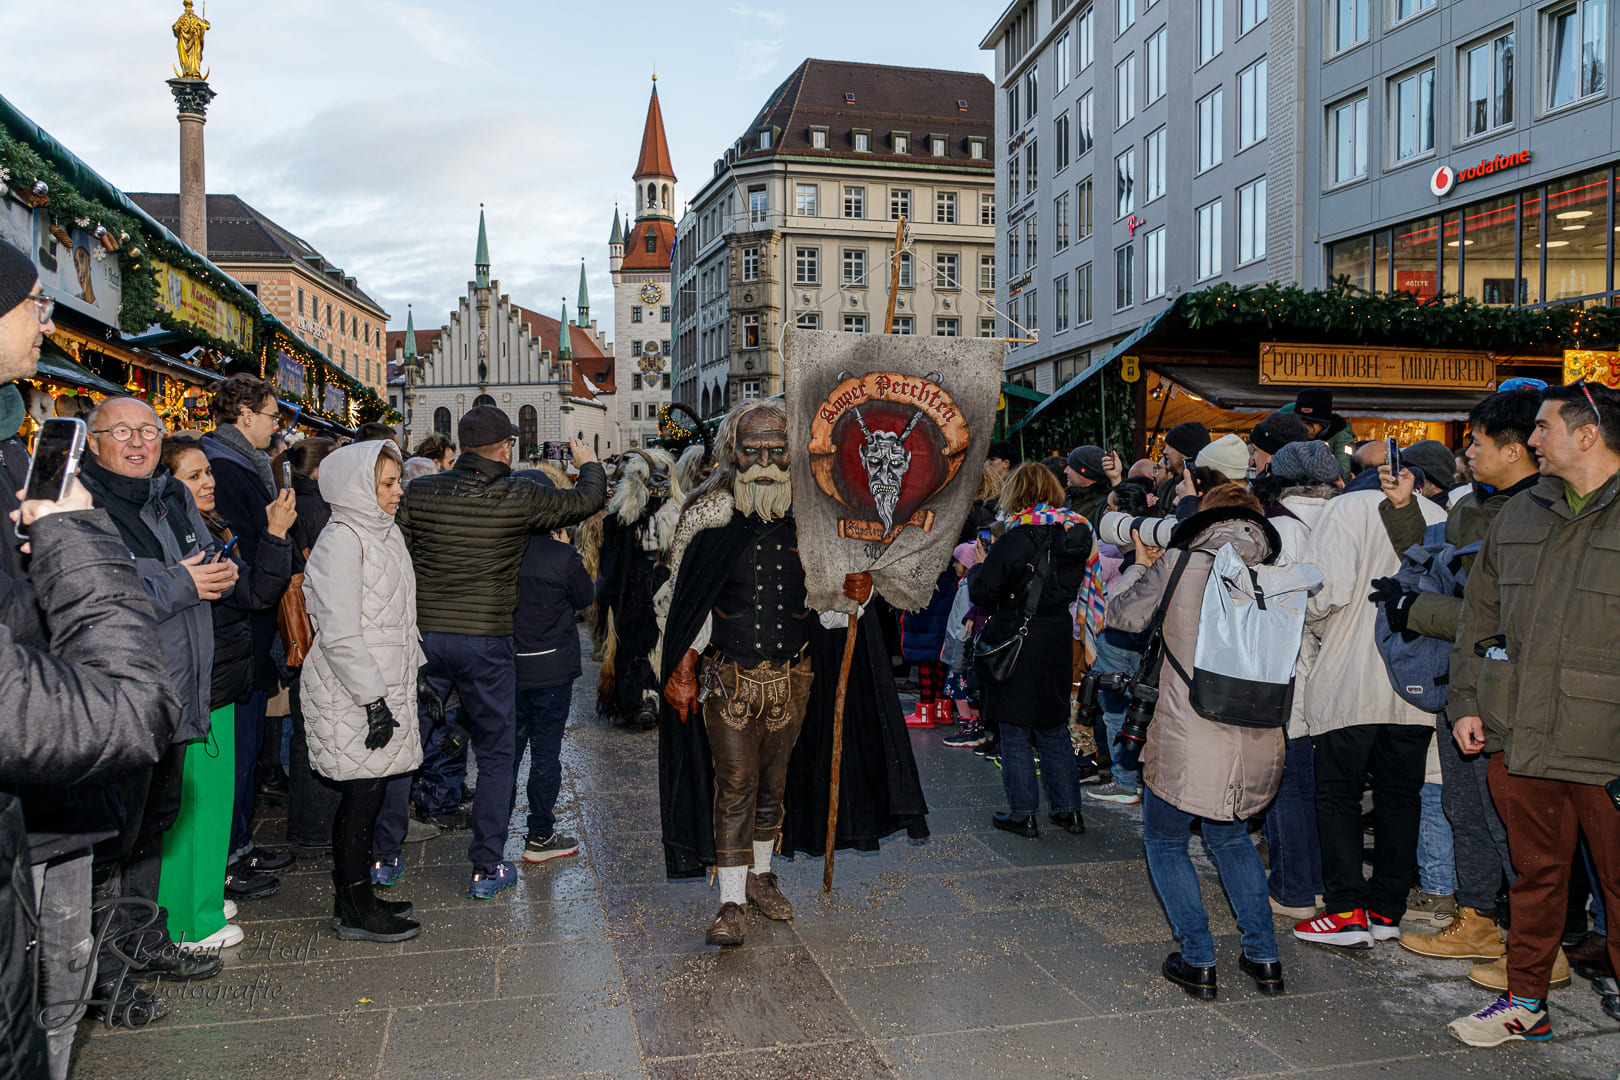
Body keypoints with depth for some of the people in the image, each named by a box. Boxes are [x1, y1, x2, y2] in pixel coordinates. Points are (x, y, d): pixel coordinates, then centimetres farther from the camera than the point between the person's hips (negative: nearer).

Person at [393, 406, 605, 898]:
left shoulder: (420, 492, -1)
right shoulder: (519, 498, -9)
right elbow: (588, 499, 3)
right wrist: (589, 464, 23)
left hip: (423, 634, 3)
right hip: (486, 640, -3)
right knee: (495, 754, 10)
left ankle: (383, 854, 25)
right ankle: (487, 868, 15)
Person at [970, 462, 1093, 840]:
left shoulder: (1017, 539, -18)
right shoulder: (1073, 535, 1)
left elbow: (982, 590, -15)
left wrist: (977, 569, 4)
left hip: (1017, 644, -6)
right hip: (1057, 641, 6)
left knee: (1015, 731, 5)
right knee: (1054, 729, 17)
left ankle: (1022, 813, 12)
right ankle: (1068, 809, 23)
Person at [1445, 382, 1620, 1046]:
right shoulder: (1517, 517, 12)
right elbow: (1478, 615, 17)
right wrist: (1466, 701, 11)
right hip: (1517, 736, 5)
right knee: (1536, 873, 16)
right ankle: (1525, 1000, 28)